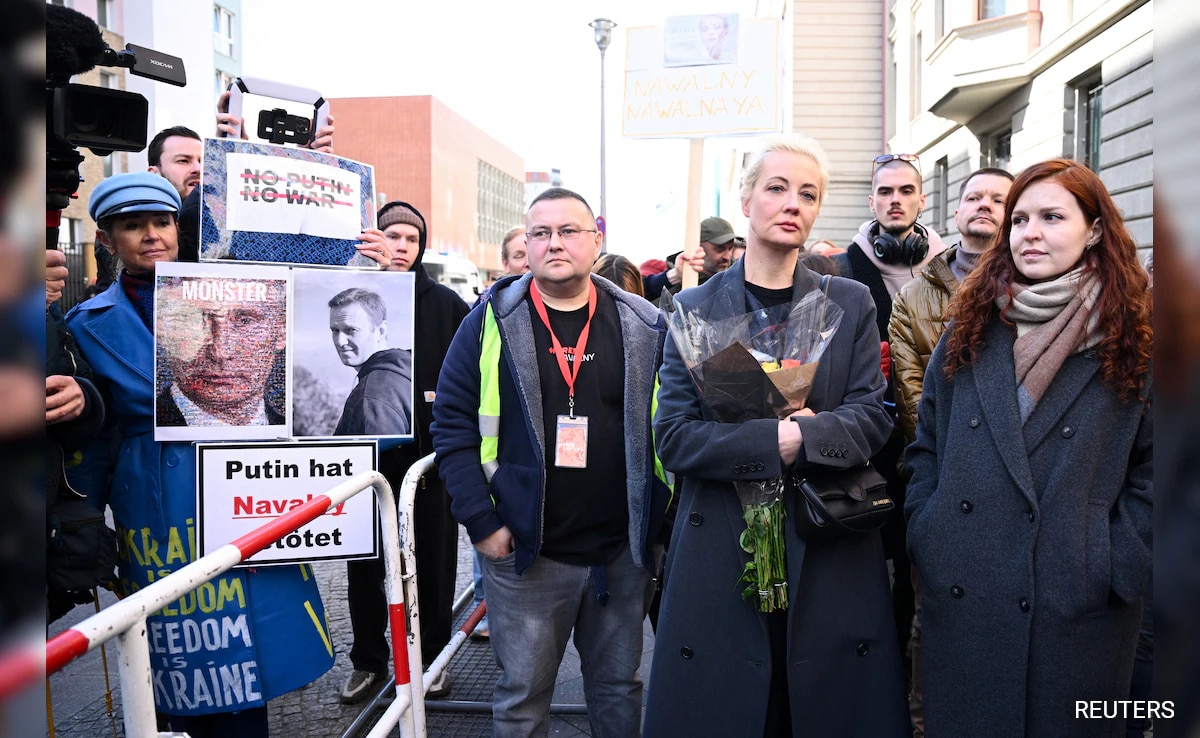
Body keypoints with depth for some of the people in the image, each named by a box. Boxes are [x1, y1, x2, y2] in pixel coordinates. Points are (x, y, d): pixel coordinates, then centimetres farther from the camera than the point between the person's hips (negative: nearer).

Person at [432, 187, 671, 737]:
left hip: (623, 552, 2)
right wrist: (481, 522, -9)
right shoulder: (492, 321, -3)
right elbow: (452, 423, -3)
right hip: (524, 552, -1)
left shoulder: (644, 326, 2)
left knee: (619, 688, 17)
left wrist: (661, 523, 0)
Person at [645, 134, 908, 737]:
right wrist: (778, 439, -16)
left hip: (830, 552, 1)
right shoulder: (696, 308, 3)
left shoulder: (852, 304, 7)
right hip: (719, 552, -1)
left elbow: (872, 418, -1)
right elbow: (673, 435, -6)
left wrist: (802, 437, -18)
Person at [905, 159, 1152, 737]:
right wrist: (923, 536, 0)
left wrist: (1120, 567, -9)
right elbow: (927, 446, 10)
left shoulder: (1130, 339, -1)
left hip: (1079, 608, -2)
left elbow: (1154, 469, -1)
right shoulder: (970, 330, 7)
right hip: (957, 598, 3)